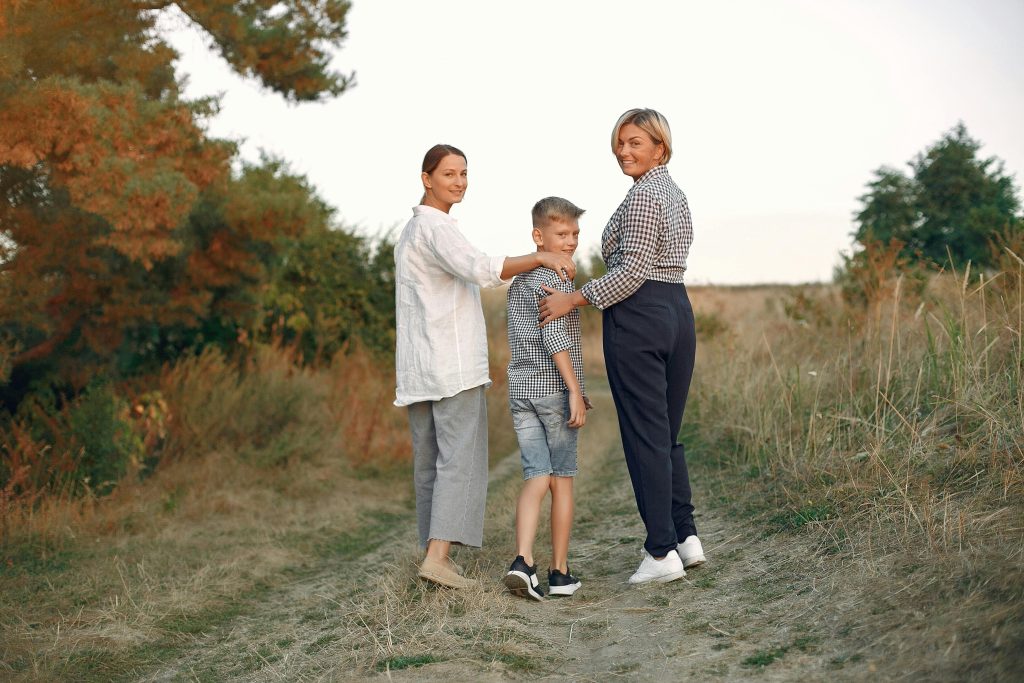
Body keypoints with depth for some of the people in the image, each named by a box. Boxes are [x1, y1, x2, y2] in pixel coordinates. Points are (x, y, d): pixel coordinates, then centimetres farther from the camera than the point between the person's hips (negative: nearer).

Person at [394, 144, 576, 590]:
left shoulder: (411, 231, 21)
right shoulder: (436, 227, -10)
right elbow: (480, 270, -27)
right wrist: (541, 257, -26)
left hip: (419, 369, 10)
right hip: (453, 364, -10)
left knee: (432, 462, 9)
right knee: (461, 459, -11)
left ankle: (433, 553, 10)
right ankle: (438, 556, -19)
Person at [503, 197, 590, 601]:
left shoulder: (518, 279, 18)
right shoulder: (554, 276, -10)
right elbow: (554, 335, -20)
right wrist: (575, 390, -20)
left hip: (520, 389, 6)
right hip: (554, 389, -6)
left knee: (536, 477, 1)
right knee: (562, 480, 4)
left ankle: (523, 561, -17)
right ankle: (559, 572, 11)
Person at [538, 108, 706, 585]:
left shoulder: (642, 196, -11)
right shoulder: (675, 193, 18)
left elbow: (631, 270, -18)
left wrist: (574, 299, -13)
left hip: (638, 317, -9)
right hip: (679, 312, 9)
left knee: (644, 436, -5)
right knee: (668, 434, 15)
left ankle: (661, 552, -3)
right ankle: (686, 536, 16)